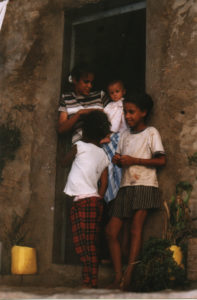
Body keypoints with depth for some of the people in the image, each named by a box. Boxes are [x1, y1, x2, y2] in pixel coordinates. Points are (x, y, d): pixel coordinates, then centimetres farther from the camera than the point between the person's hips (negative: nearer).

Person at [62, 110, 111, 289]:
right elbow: (104, 183, 11)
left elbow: (66, 161, 17)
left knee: (85, 246, -10)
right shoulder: (103, 155, 16)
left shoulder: (80, 146, 0)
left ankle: (90, 284, -13)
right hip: (96, 201, 7)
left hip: (83, 200, -7)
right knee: (90, 246, 9)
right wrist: (98, 200, 16)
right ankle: (91, 283, 11)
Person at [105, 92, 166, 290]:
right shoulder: (125, 135, 17)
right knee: (111, 231, -3)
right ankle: (118, 277, 0)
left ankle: (127, 278, -17)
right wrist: (117, 160, -1)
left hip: (144, 185, -6)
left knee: (136, 229, -15)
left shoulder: (151, 132, 1)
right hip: (126, 186, 6)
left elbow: (161, 161, -6)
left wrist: (134, 160, -12)